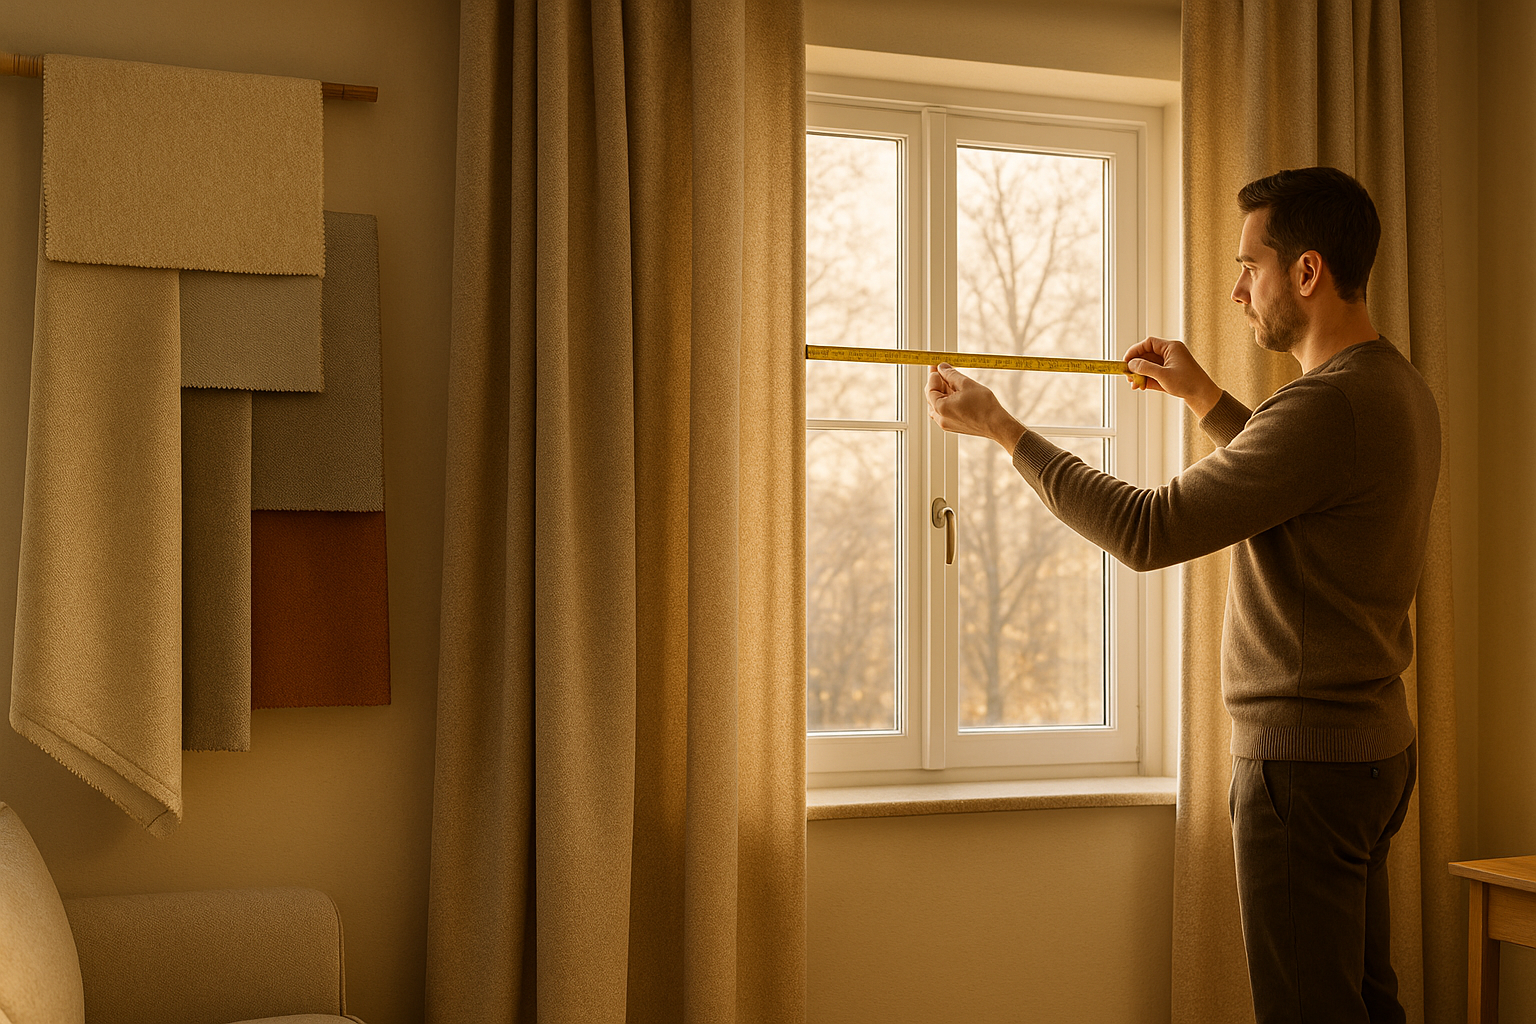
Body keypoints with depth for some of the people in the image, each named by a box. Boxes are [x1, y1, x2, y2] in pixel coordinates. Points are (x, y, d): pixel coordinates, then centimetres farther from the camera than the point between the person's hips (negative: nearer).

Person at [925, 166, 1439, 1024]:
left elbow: (1146, 531, -23)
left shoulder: (1330, 404, -23)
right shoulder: (1401, 388, 10)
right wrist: (1202, 397, 25)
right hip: (1375, 742, 10)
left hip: (1305, 758, -10)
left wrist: (1001, 428, -15)